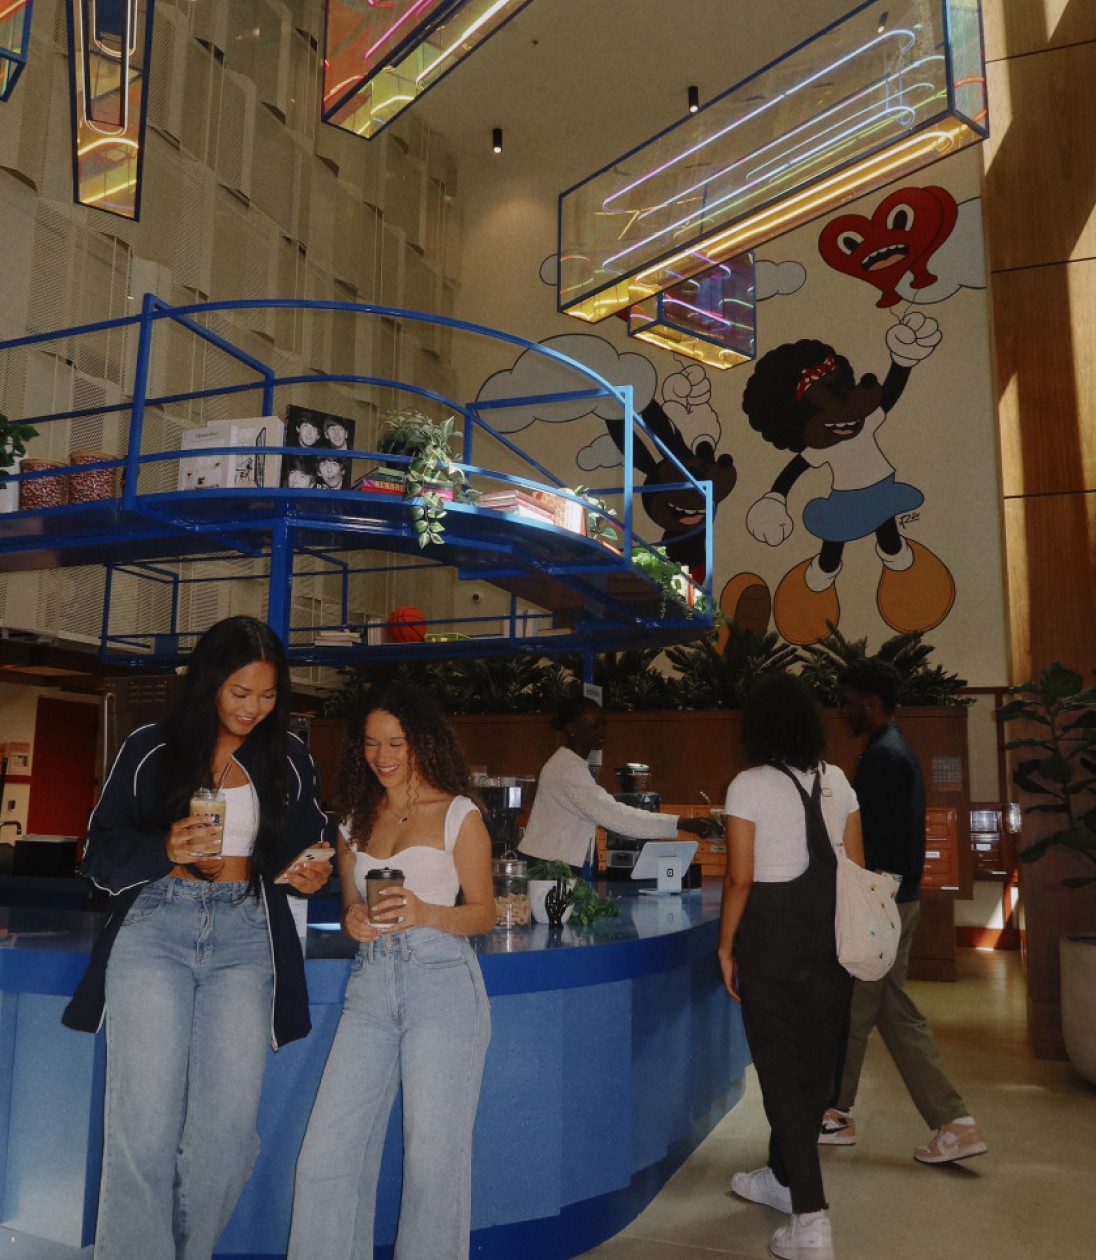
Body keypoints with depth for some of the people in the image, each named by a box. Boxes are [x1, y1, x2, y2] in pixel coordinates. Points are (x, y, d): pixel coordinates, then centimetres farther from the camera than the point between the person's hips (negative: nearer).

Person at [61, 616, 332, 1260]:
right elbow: (103, 855, 4)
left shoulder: (289, 757, 10)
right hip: (155, 929, -1)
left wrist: (311, 872, -3)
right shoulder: (151, 748, 4)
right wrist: (166, 850, -15)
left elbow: (307, 844, 20)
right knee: (144, 1127, -7)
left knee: (228, 1132, -1)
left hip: (245, 940, 2)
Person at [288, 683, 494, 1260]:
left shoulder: (458, 815, 1)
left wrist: (425, 913, -17)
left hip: (440, 981, -4)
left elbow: (484, 912, 1)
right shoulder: (356, 820, 15)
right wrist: (352, 919, -1)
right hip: (370, 984, 4)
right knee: (326, 1153, 0)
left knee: (432, 1156, 1)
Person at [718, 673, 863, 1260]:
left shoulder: (748, 786, -11)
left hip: (772, 932, -6)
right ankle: (782, 1177, 36)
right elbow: (856, 867, 7)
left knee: (780, 1065, 3)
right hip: (831, 931, 6)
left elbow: (739, 880, -13)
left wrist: (726, 947, -3)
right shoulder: (837, 781, 4)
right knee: (815, 1059, 17)